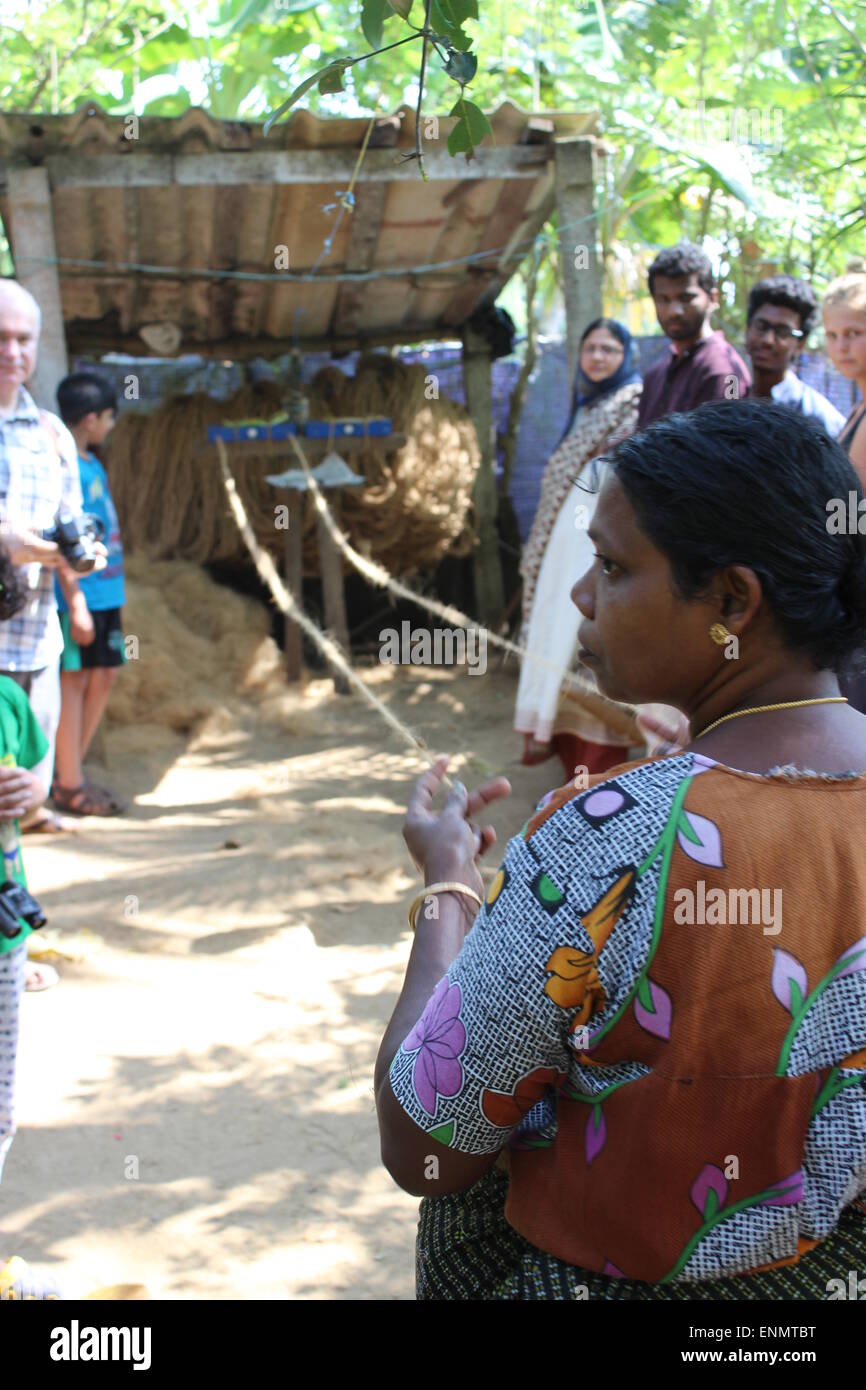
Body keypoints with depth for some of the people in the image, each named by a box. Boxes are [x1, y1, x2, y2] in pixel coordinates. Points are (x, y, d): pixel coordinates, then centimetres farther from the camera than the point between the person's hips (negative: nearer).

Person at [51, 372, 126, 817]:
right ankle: (69, 786, 7)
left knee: (104, 675, 13)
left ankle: (70, 771, 23)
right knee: (75, 680, -1)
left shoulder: (92, 464, 13)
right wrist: (76, 603, -20)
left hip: (105, 593, 9)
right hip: (80, 595, -9)